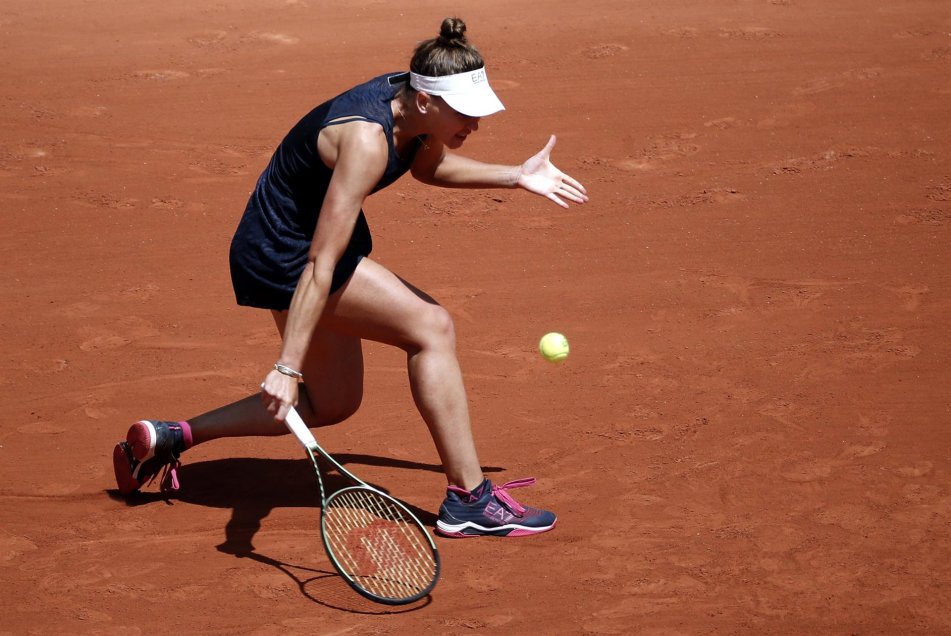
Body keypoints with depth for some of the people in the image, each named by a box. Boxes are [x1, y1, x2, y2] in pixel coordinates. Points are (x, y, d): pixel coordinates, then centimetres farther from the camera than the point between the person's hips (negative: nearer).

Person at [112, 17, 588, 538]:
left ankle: (169, 437, 22)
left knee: (332, 404, 16)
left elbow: (428, 166, 19)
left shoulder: (415, 104, -7)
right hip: (281, 255, -10)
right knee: (431, 327, -17)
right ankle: (468, 500, -12)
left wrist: (517, 177, 11)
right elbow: (321, 262, -35)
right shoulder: (367, 140, -32)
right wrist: (288, 365, -37)